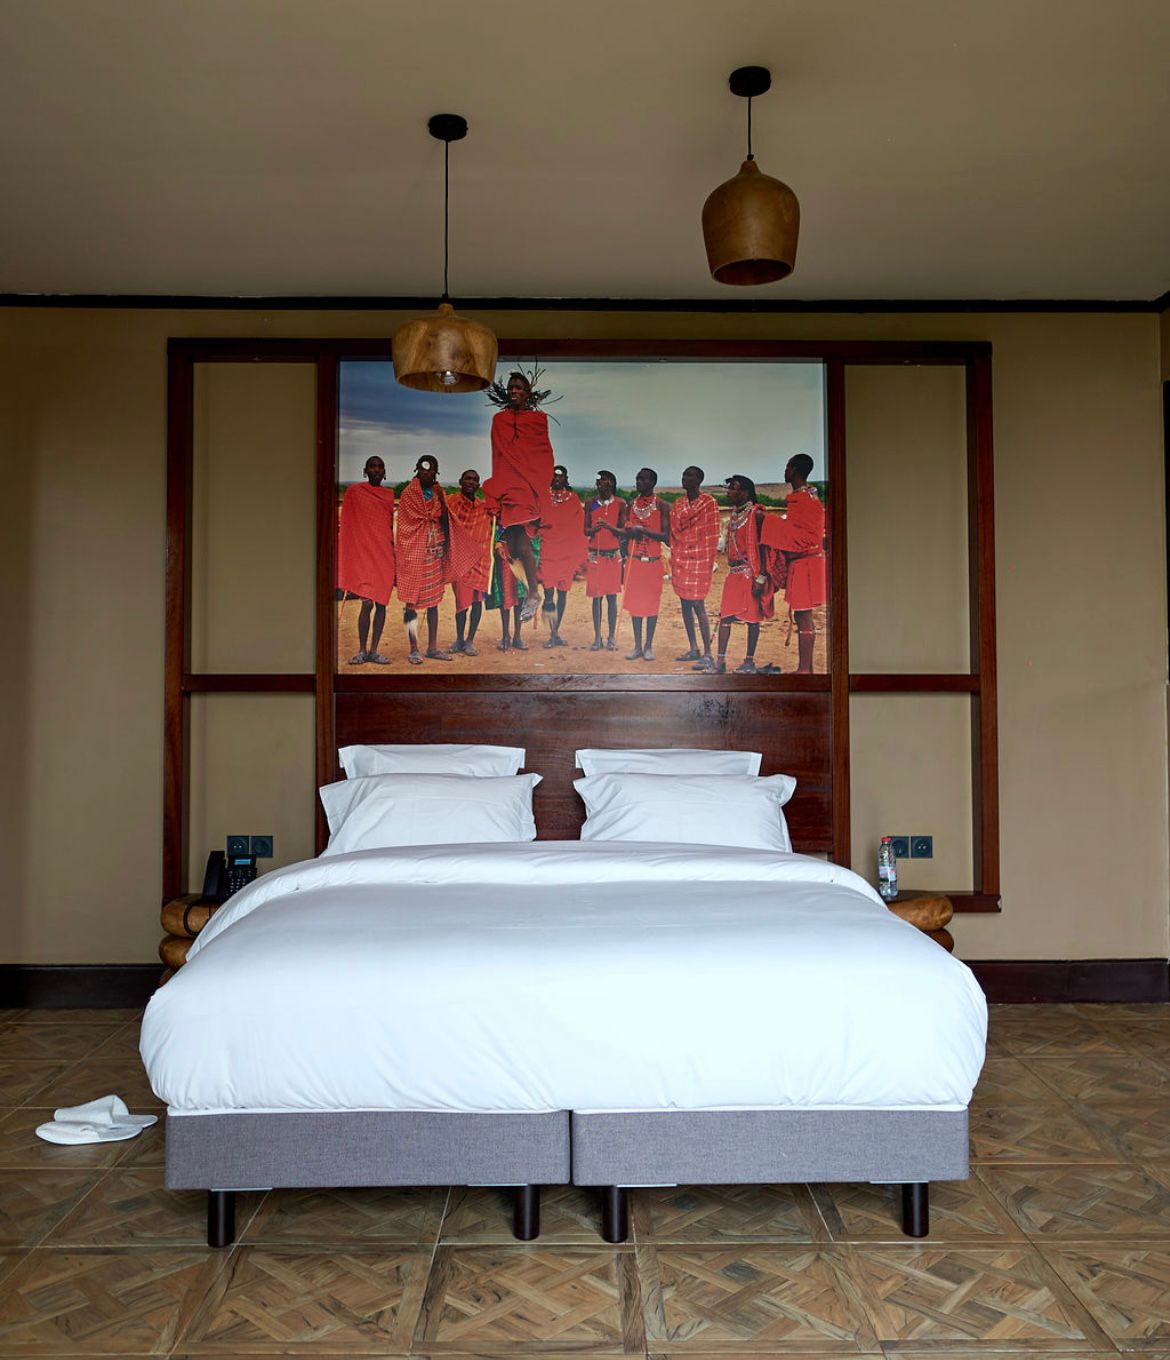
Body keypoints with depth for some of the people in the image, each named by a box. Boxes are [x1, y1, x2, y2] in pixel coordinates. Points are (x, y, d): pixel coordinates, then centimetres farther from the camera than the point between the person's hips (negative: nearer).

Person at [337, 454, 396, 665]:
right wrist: (347, 559, -2)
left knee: (381, 603, 3)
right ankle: (361, 650, 1)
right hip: (362, 551, -4)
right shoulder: (353, 491, 3)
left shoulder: (389, 495, 12)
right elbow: (346, 525, 4)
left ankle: (374, 651, 11)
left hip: (385, 553, 4)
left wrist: (395, 558, 12)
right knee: (367, 603, -12)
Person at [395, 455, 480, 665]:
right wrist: (437, 499, -3)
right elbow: (428, 515, -16)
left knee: (433, 600, 10)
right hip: (415, 554, -7)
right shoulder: (409, 493, -6)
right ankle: (413, 649, 0)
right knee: (412, 600, -4)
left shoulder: (437, 492, 14)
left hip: (435, 553, 7)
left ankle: (432, 647, 17)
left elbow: (445, 519, 15)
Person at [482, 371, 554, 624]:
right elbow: (497, 457, 16)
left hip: (530, 489, -3)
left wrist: (540, 487, -1)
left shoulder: (538, 419, 9)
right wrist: (496, 492, 9)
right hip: (507, 487, 3)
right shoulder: (499, 420, 15)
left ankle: (533, 593, -4)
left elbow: (545, 456, 8)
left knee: (523, 543, -15)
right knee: (512, 544, -4)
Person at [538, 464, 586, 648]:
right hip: (547, 554, -1)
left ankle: (556, 632, 14)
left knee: (563, 592, 5)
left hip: (567, 555, 1)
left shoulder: (573, 498, 8)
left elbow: (579, 529, 7)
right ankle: (553, 634, -4)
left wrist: (578, 558, 3)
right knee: (549, 594, -9)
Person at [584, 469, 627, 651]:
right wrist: (594, 529, -16)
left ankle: (611, 638, 6)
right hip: (595, 554, 1)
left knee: (612, 596, 0)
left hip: (613, 555, -1)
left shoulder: (620, 504, 1)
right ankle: (597, 638, 7)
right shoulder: (591, 503, 6)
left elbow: (624, 531, 0)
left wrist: (610, 527, -19)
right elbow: (586, 531, 7)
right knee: (596, 597, 1)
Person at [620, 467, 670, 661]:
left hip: (653, 561, -4)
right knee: (634, 603, 6)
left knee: (651, 603, 1)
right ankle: (637, 646, 13)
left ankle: (648, 646, 10)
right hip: (633, 561, 4)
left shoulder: (661, 505, -5)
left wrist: (643, 530, -21)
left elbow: (666, 536, -12)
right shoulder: (632, 504, 10)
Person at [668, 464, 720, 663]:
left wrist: (710, 562, -8)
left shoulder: (709, 503, -4)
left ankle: (707, 652, -5)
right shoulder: (678, 504, 13)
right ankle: (693, 649, 17)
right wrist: (673, 560, 11)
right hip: (680, 560, 6)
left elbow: (713, 534, -4)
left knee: (698, 606, -9)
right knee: (685, 605, 8)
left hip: (699, 559, -6)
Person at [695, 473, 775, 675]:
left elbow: (764, 547, -14)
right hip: (734, 572, 8)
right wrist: (731, 568, 18)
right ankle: (720, 661, 6)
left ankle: (750, 661, 7)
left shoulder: (756, 514, -10)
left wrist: (761, 577, -19)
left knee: (752, 616, 0)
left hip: (751, 573, -8)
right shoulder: (734, 515, 14)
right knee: (725, 614, 4)